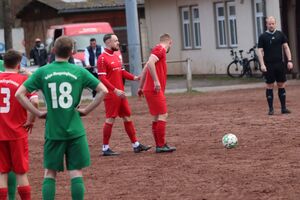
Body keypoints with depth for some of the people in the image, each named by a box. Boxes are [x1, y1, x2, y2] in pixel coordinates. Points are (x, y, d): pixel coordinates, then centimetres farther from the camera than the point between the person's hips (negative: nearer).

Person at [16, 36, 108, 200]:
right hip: (75, 130, -1)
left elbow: (19, 94, -3)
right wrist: (86, 110, 2)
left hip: (52, 131, 1)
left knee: (50, 172, 11)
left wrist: (37, 113, 2)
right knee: (76, 172, 5)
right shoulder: (79, 71, -2)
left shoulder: (42, 72, -1)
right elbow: (103, 91, -3)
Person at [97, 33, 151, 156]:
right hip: (111, 94, -9)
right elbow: (102, 78, -18)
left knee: (127, 117, 11)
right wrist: (115, 90, -22)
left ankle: (136, 145, 18)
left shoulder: (116, 56, 14)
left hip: (120, 93, 9)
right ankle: (105, 148, 4)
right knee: (110, 120, -4)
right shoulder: (103, 58, -13)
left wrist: (134, 78, 0)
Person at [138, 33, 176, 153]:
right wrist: (156, 81, -26)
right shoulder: (160, 49, -7)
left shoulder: (158, 50, 20)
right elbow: (150, 63, -23)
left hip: (150, 89, 10)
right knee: (163, 115, -9)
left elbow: (145, 69, 22)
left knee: (157, 117, 12)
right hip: (155, 90, -10)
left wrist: (141, 87, 23)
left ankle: (159, 145, 15)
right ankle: (161, 145, -11)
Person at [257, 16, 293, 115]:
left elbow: (286, 47, 7)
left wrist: (289, 60, -3)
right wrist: (262, 64, -14)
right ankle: (271, 109, 6)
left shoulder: (280, 35, 7)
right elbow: (260, 51, -3)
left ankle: (283, 108, 11)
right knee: (270, 86, 1)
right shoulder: (263, 37, 0)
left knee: (281, 85, 5)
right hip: (268, 65, -2)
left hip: (280, 64, 2)